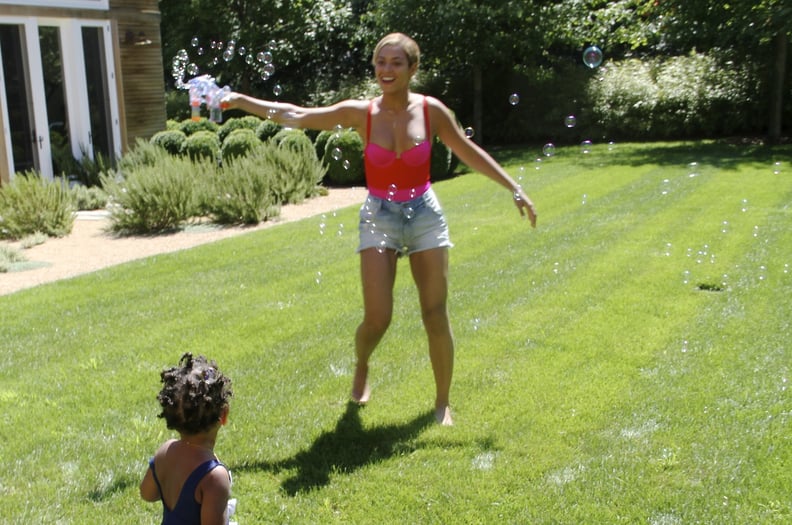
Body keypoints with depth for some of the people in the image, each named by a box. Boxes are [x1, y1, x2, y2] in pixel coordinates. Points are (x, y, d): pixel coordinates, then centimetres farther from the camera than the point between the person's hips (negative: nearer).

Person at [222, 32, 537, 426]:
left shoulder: (431, 110, -5)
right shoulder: (361, 113, -6)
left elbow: (471, 154, 6)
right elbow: (296, 117, -8)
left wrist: (514, 189, 7)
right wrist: (244, 102, -17)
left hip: (425, 215, 1)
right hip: (379, 217, -1)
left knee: (436, 317, 2)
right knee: (377, 318, -7)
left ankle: (443, 402, 20)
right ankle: (361, 368, 29)